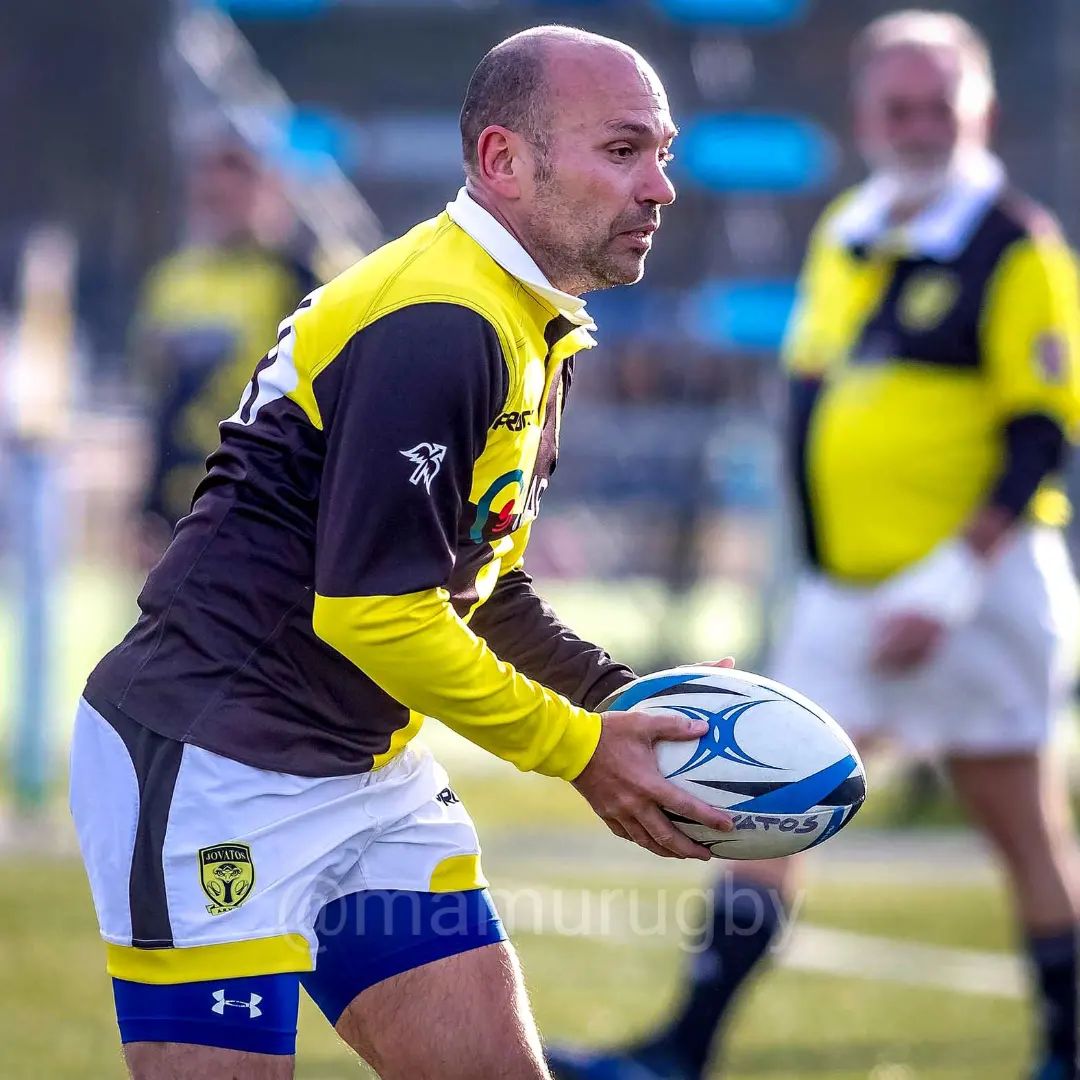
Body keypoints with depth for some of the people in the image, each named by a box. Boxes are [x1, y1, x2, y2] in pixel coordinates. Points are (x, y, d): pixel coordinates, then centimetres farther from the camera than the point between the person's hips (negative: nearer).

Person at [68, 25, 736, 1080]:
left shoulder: (537, 337, 13)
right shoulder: (436, 329, -20)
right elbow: (375, 610, -23)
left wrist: (628, 699, 6)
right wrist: (580, 752, -14)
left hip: (370, 773, 10)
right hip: (211, 771, -10)